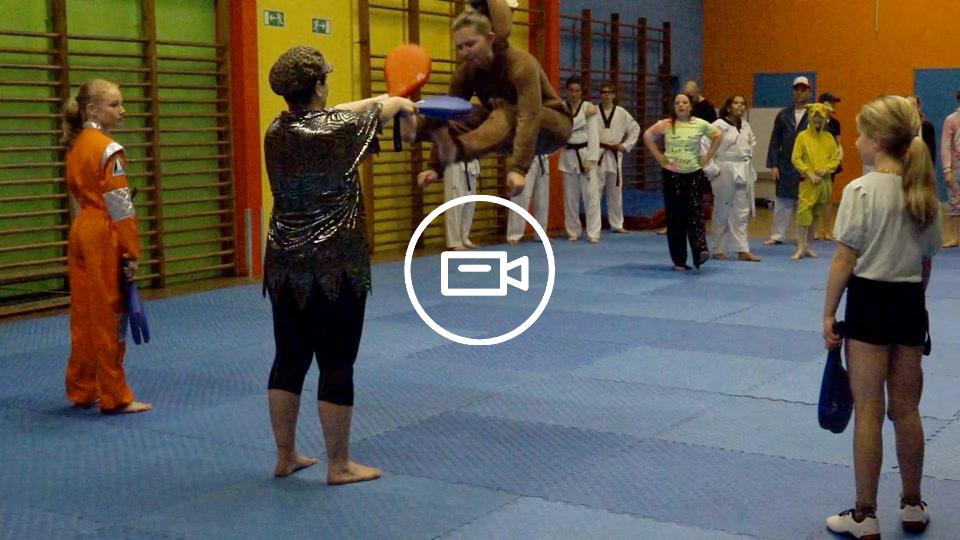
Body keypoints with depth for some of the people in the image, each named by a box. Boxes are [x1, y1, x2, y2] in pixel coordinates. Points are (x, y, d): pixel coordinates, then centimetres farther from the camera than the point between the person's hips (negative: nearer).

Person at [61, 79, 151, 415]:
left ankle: (82, 390, 23)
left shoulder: (76, 145, 12)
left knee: (84, 314, 14)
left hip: (80, 232, 8)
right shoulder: (108, 149, -14)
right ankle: (115, 397, 6)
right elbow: (120, 206, -16)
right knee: (108, 318, -1)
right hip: (105, 238, -8)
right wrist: (132, 252, -13)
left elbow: (79, 193, 14)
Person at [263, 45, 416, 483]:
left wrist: (384, 101, 29)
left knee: (289, 360, 14)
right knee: (336, 365, 2)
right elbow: (389, 105, 3)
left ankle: (285, 456, 25)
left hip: (284, 266, 7)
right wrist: (404, 105, 27)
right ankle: (339, 465, 12)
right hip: (334, 268, -7)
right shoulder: (336, 130, -15)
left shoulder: (276, 131, 2)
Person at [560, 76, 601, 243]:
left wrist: (590, 159, -14)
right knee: (570, 196, 8)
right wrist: (584, 115, -16)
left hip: (585, 154, -2)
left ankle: (593, 233, -4)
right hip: (568, 155, 2)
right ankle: (573, 232, 18)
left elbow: (593, 135, -7)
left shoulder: (589, 107, -3)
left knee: (591, 194, -6)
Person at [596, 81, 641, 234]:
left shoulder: (621, 112, 5)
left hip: (615, 156, 3)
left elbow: (635, 128, 13)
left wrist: (626, 145, 4)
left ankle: (616, 224, 19)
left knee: (615, 191, 10)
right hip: (597, 155, -3)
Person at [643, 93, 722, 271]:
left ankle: (700, 251, -23)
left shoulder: (700, 124, 0)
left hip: (694, 173, 0)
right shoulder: (665, 125, -3)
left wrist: (707, 156, 6)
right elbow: (648, 136, 6)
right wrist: (659, 157, 1)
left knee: (695, 213, -12)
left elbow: (717, 135, 13)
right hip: (672, 174, 0)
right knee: (675, 216, 1)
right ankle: (679, 261, 6)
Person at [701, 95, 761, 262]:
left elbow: (752, 143, 26)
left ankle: (743, 250, 9)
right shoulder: (718, 125, -12)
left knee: (742, 212, 6)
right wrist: (711, 168, -16)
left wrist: (747, 157, 12)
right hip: (725, 171, -6)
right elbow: (704, 146, -16)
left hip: (744, 171, 6)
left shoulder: (746, 126, 8)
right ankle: (718, 250, 14)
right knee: (722, 212, 3)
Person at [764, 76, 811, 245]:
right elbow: (775, 141, 6)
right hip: (785, 166, 2)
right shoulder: (783, 114, 7)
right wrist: (773, 165, -1)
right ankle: (778, 235, 15)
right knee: (782, 201, 7)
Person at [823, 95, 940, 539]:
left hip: (870, 301, -6)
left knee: (868, 411, 2)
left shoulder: (862, 190, -14)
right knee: (906, 409, 16)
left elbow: (844, 259, -15)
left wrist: (829, 313, -8)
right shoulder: (922, 192, 5)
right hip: (910, 303, 6)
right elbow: (926, 260, 11)